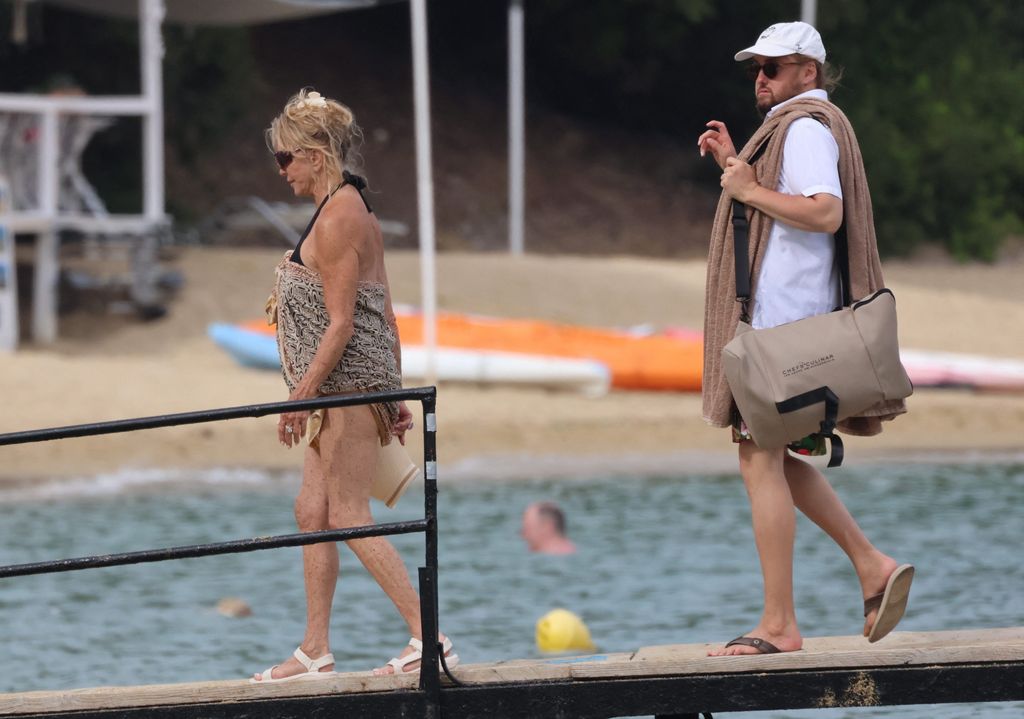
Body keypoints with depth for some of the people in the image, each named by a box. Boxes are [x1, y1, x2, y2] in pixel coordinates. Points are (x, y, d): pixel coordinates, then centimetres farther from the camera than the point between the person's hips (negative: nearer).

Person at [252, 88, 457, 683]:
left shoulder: (336, 219, -15)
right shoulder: (357, 211, 15)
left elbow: (341, 323, -19)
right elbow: (386, 315, 17)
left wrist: (302, 394, -18)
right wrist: (396, 396, 19)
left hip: (349, 381, -10)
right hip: (352, 390, 10)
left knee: (347, 515, -8)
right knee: (313, 513, 10)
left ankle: (429, 637, -11)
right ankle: (316, 651, 11)